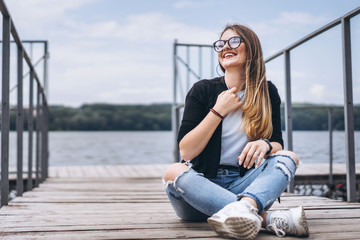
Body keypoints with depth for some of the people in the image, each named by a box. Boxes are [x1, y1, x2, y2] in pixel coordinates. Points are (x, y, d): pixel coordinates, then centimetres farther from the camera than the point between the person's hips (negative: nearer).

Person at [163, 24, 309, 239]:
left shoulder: (267, 92, 8)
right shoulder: (203, 90, 1)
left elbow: (278, 145, 5)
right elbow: (186, 152, -6)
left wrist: (265, 145, -19)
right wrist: (218, 111, -11)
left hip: (242, 185, 2)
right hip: (202, 184, -1)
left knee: (289, 158, -21)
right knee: (174, 171, -32)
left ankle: (246, 206, -52)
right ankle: (269, 219, -44)